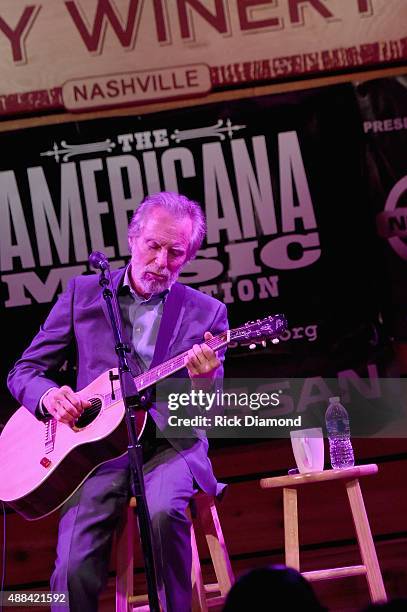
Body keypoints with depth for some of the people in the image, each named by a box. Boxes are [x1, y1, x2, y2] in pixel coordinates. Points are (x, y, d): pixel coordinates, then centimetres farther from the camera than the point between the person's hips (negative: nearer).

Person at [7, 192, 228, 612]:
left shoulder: (206, 313, 6)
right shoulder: (83, 293, 8)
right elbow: (24, 371, 11)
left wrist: (203, 380, -20)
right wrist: (48, 396, -12)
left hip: (169, 444, 0)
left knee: (164, 510, -34)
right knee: (73, 571, -22)